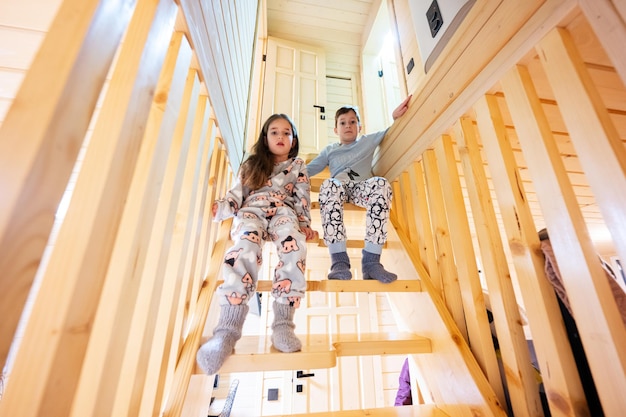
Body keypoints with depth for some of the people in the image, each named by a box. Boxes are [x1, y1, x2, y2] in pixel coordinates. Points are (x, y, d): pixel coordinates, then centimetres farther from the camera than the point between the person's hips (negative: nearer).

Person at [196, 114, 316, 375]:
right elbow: (236, 196, 15)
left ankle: (283, 323, -34)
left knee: (294, 244, -36)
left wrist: (305, 224, -3)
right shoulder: (251, 165, 26)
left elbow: (303, 198, 14)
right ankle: (228, 329, -38)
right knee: (246, 246, -36)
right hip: (251, 212, 1)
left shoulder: (298, 166, 25)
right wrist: (216, 209, -5)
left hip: (283, 212, 0)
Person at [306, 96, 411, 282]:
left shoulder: (369, 141, 28)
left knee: (381, 184, -36)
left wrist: (396, 117, 7)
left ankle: (371, 260, -38)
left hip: (362, 189, 1)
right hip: (339, 189, 0)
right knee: (329, 184, -37)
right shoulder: (329, 150, 27)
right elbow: (307, 170, 22)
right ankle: (339, 259, -41)